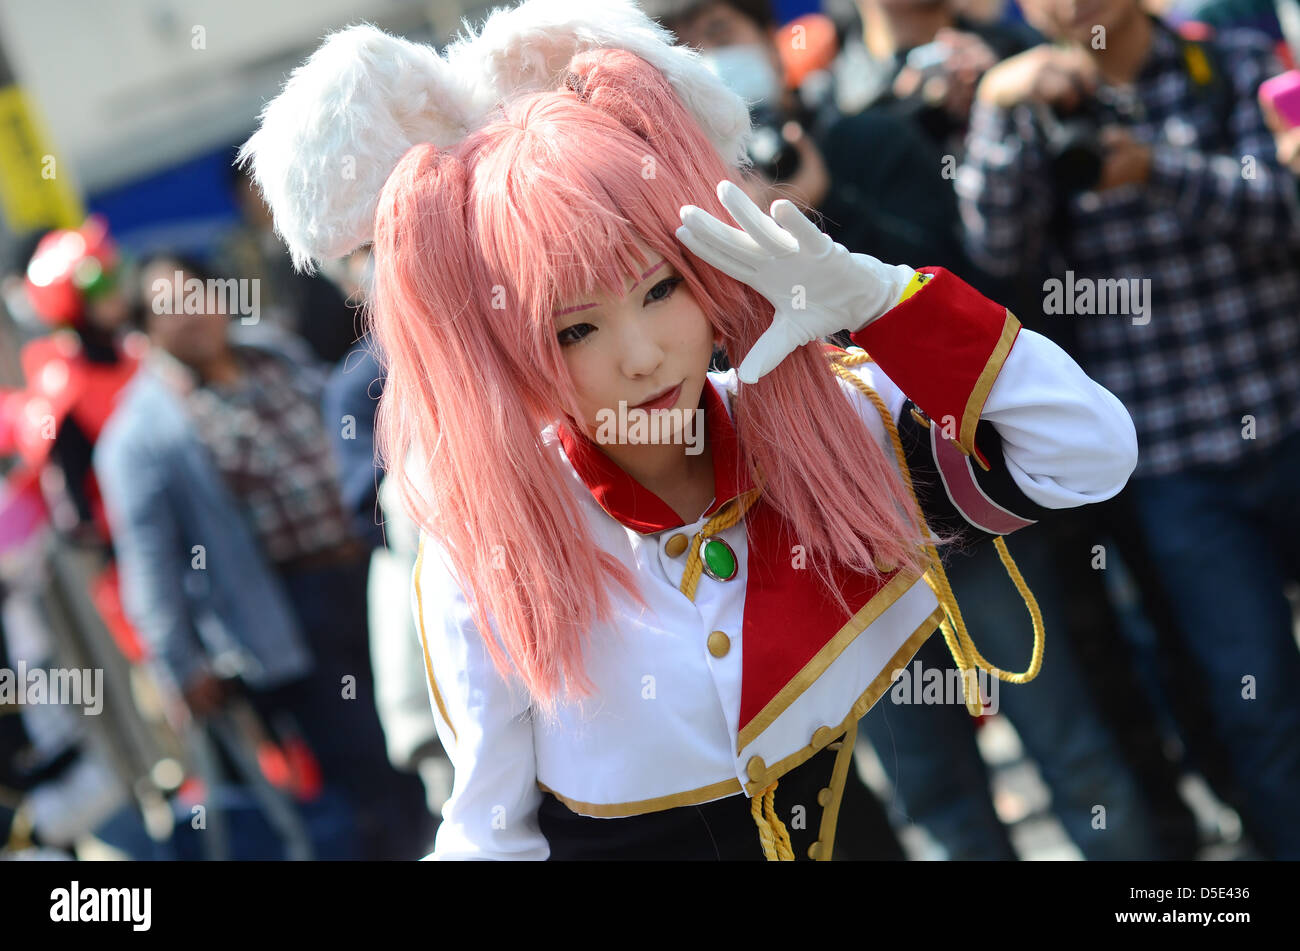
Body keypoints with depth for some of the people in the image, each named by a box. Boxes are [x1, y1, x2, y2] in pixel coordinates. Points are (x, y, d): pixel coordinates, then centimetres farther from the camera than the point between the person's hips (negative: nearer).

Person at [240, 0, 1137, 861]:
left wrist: (871, 297, -27)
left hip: (826, 836, 3)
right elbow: (492, 834, -11)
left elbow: (1093, 454, -19)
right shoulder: (485, 562, -21)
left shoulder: (825, 431, -16)